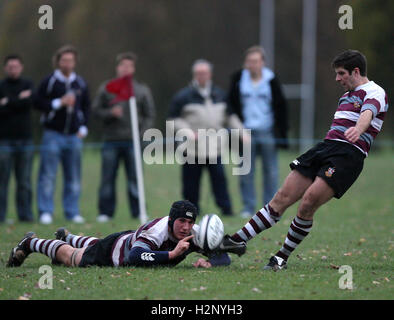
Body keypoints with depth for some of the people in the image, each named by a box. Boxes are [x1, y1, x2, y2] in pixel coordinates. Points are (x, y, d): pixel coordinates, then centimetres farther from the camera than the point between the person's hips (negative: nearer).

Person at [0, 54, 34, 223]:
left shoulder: (28, 85, 11)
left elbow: (29, 102, -8)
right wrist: (19, 100, -10)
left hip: (25, 139, 2)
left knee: (25, 181, 3)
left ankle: (25, 214, 7)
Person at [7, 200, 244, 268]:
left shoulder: (195, 235, -31)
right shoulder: (158, 230, -47)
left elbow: (224, 258, -27)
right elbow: (134, 257, -58)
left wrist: (208, 263, -50)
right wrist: (172, 254, -61)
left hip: (133, 240, 6)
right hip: (115, 247, -6)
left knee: (92, 247, 38)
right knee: (72, 258, 20)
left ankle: (66, 237, 69)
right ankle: (31, 243, 48)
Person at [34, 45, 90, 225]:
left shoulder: (81, 83, 11)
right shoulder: (49, 82, -2)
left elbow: (86, 107, 18)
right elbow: (38, 103, -5)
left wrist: (83, 128, 7)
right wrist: (59, 103, -14)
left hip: (74, 136, 4)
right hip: (53, 134, -4)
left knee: (73, 177, 6)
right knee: (48, 176, -5)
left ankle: (72, 212, 12)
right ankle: (45, 212, -2)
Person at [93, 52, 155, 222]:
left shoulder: (142, 90, 9)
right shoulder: (106, 88, 8)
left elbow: (149, 115, 9)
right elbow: (96, 110, 6)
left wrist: (142, 133, -5)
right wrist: (111, 112, -12)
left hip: (133, 141, 0)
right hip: (111, 141, 0)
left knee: (135, 179, 1)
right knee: (107, 179, 0)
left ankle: (138, 213, 6)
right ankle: (105, 212, 6)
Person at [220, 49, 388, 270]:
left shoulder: (375, 93, -5)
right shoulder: (347, 95, 26)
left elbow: (368, 112, -27)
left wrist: (357, 129, -48)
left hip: (348, 155, -8)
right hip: (325, 147, 8)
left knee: (309, 202, -18)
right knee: (283, 198, 0)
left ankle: (283, 258, -4)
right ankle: (238, 240, -1)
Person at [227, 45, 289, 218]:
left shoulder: (271, 81, 1)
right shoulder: (238, 79, 3)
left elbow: (281, 107, 3)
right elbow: (231, 105, 9)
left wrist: (281, 136, -1)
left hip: (267, 132, -1)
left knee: (270, 171, 2)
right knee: (246, 172, 1)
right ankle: (248, 207, 9)